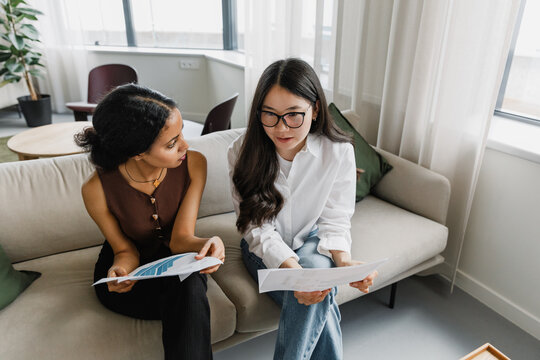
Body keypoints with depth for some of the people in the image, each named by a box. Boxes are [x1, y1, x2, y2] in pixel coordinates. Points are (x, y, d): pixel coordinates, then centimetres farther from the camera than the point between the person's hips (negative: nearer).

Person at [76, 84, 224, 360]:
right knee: (188, 297, -31)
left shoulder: (193, 163, -21)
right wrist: (120, 270, -33)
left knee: (190, 286, -33)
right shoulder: (97, 189, -24)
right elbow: (125, 250, -10)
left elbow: (181, 238, -19)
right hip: (128, 268, -1)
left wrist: (210, 244, -41)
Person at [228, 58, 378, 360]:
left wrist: (343, 259, -31)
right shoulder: (244, 152, -17)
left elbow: (335, 220, -9)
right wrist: (290, 268, -36)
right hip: (266, 248, -1)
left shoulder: (338, 152, -16)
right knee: (317, 302, -28)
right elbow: (259, 228, -18)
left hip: (313, 243, 1)